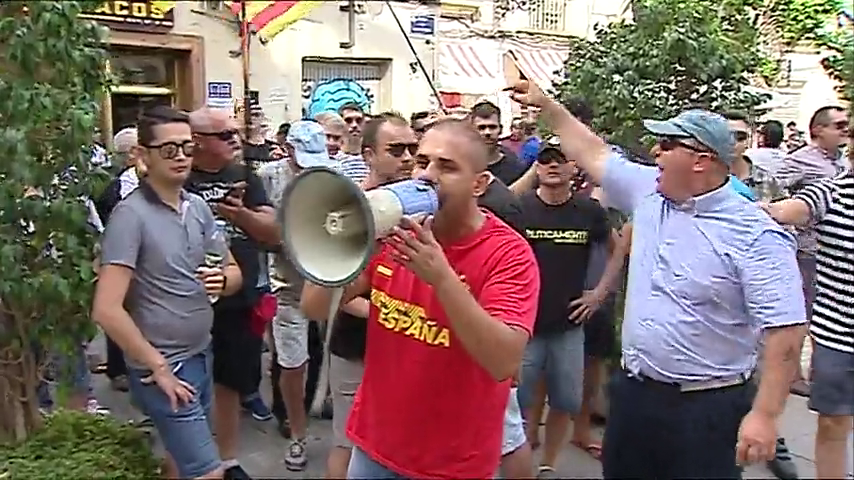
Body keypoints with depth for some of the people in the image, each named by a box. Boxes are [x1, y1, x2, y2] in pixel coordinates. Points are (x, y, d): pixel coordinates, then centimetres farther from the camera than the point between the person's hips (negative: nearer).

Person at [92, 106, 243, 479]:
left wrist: (223, 279, -11)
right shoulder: (131, 215, -17)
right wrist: (158, 367, -16)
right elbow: (106, 310, -22)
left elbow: (234, 272, 12)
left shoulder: (198, 207, 4)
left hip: (201, 356, 7)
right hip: (163, 367, -7)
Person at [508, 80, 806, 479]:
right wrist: (546, 103, 18)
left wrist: (764, 415, -23)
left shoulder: (756, 236, -16)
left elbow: (785, 329, -19)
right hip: (633, 390, 7)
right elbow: (593, 154, 16)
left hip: (707, 406, -6)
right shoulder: (649, 192, 3)